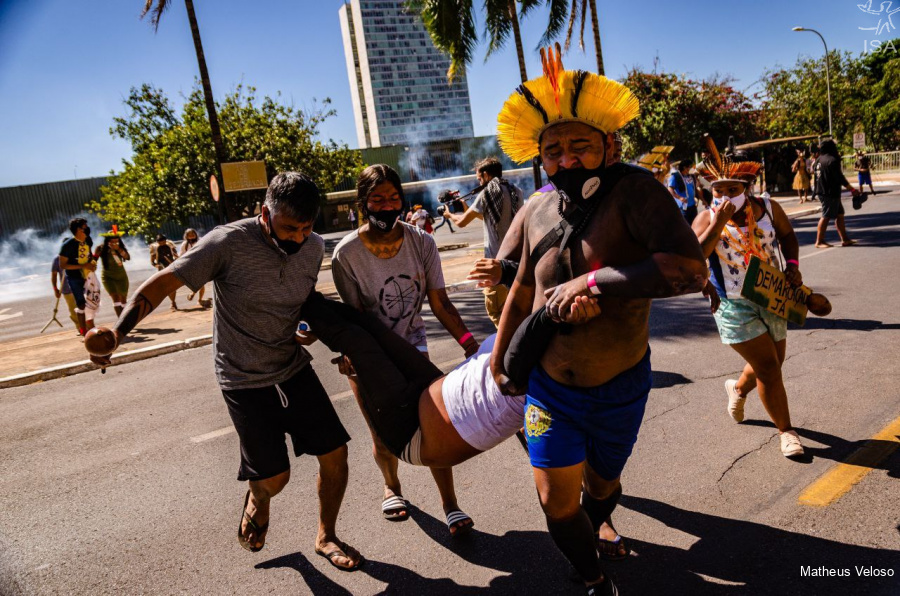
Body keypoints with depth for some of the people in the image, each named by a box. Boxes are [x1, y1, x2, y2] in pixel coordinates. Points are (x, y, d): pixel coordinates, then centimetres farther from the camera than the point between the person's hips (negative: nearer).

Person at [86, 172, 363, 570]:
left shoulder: (314, 247, -4)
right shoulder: (229, 243, -21)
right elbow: (162, 283, -20)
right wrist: (116, 332, -32)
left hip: (294, 368, 5)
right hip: (244, 380, -4)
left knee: (335, 453, 0)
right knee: (275, 478, -4)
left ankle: (326, 538, 26)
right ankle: (257, 498, 36)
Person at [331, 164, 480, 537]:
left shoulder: (422, 243, -14)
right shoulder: (347, 253, -19)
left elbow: (439, 303, -13)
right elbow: (354, 315, -16)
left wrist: (468, 341, -26)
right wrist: (352, 356, -33)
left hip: (412, 346, 1)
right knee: (383, 437, 8)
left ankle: (450, 505, 8)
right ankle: (392, 487, 39)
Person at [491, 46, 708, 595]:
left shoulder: (632, 190, -21)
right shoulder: (539, 210, -5)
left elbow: (690, 268, -36)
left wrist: (591, 281, -34)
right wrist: (497, 360, 17)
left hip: (619, 388, -2)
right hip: (549, 386, 3)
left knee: (602, 482, 23)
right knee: (557, 502, 3)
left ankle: (599, 521, 61)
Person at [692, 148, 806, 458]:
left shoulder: (768, 208, -2)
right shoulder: (707, 218, -12)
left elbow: (787, 235, 15)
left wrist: (792, 264, -2)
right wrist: (718, 224, -30)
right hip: (734, 306, -5)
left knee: (773, 362, 18)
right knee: (768, 367, -5)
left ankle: (739, 388, 49)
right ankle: (786, 431, 11)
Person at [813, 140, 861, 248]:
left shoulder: (819, 159, 11)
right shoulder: (832, 160, -16)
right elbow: (840, 178, -17)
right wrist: (852, 189, -11)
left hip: (822, 191, 9)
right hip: (830, 193, -9)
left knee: (839, 214, 13)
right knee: (826, 216, -4)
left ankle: (845, 239, 16)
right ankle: (819, 241, 0)